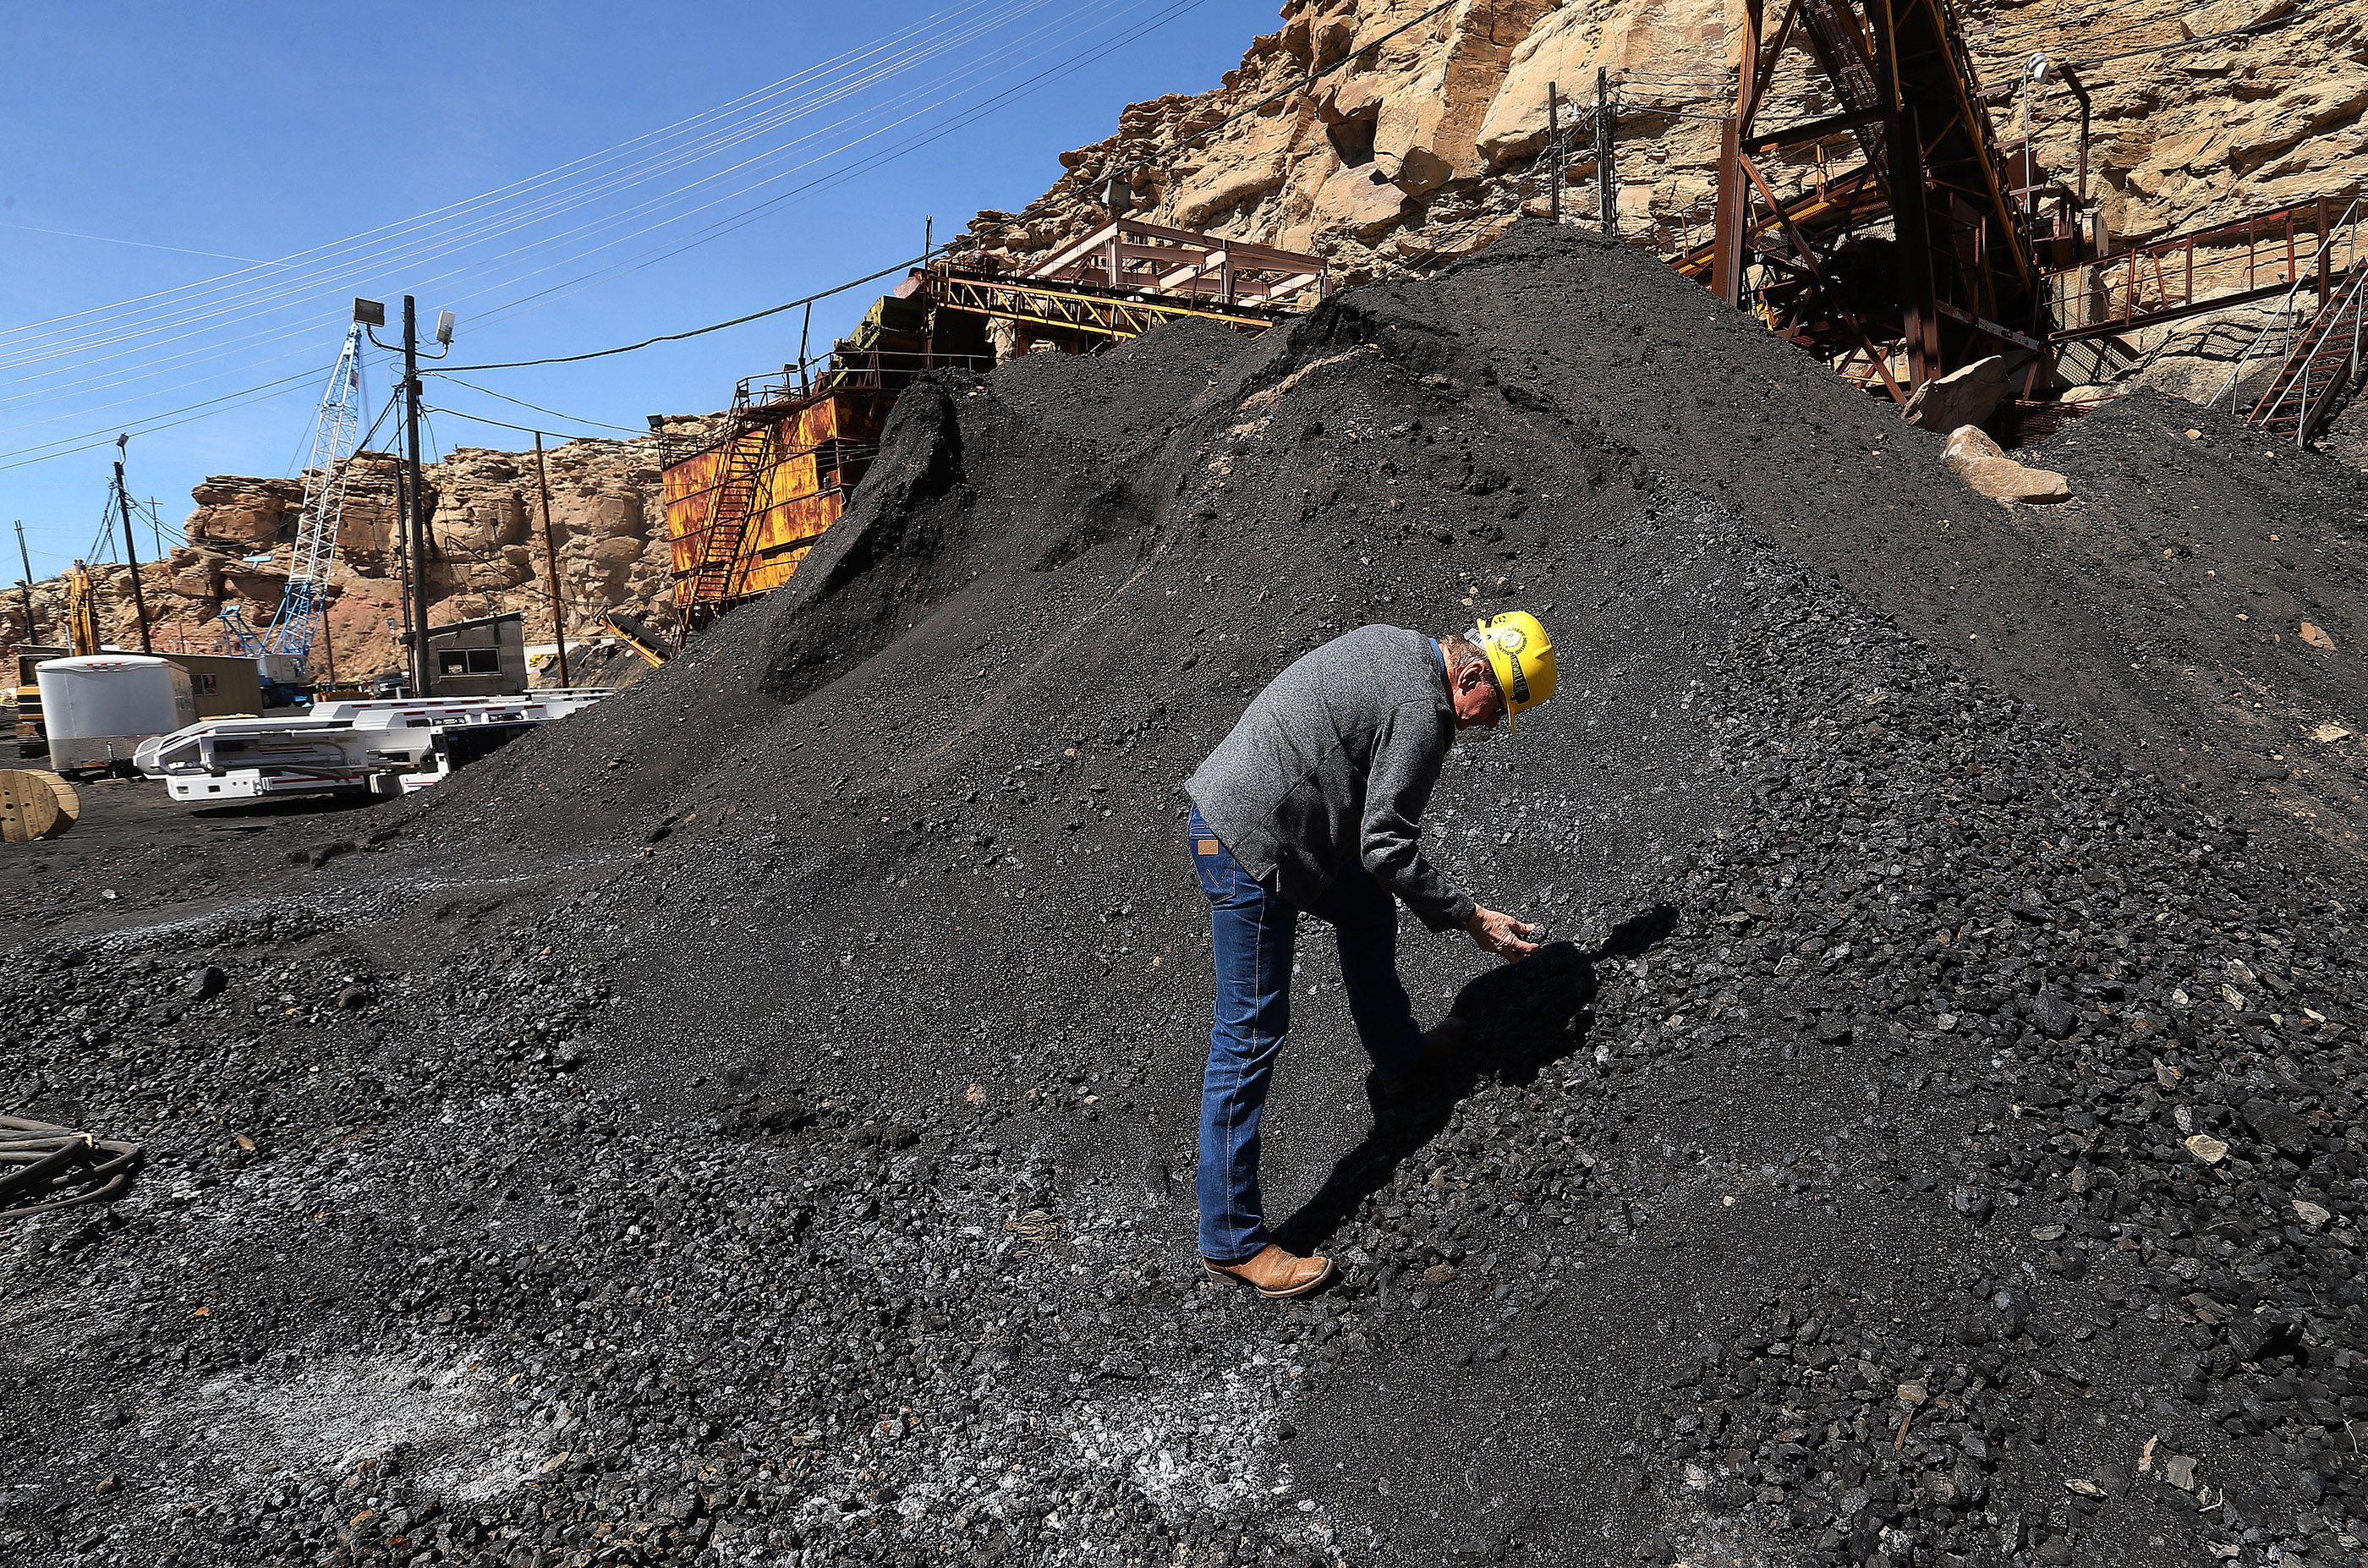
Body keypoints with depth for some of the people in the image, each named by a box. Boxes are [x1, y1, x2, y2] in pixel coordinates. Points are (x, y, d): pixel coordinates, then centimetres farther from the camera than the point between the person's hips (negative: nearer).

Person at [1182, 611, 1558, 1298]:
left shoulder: (1393, 645, 12)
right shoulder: (1420, 711, -17)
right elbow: (1386, 850, -18)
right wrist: (1471, 919, -9)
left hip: (1232, 801, 11)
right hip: (1249, 846, -11)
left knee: (1369, 913, 27)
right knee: (1250, 1035, -4)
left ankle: (1401, 1062, 48)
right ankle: (1231, 1239, 6)